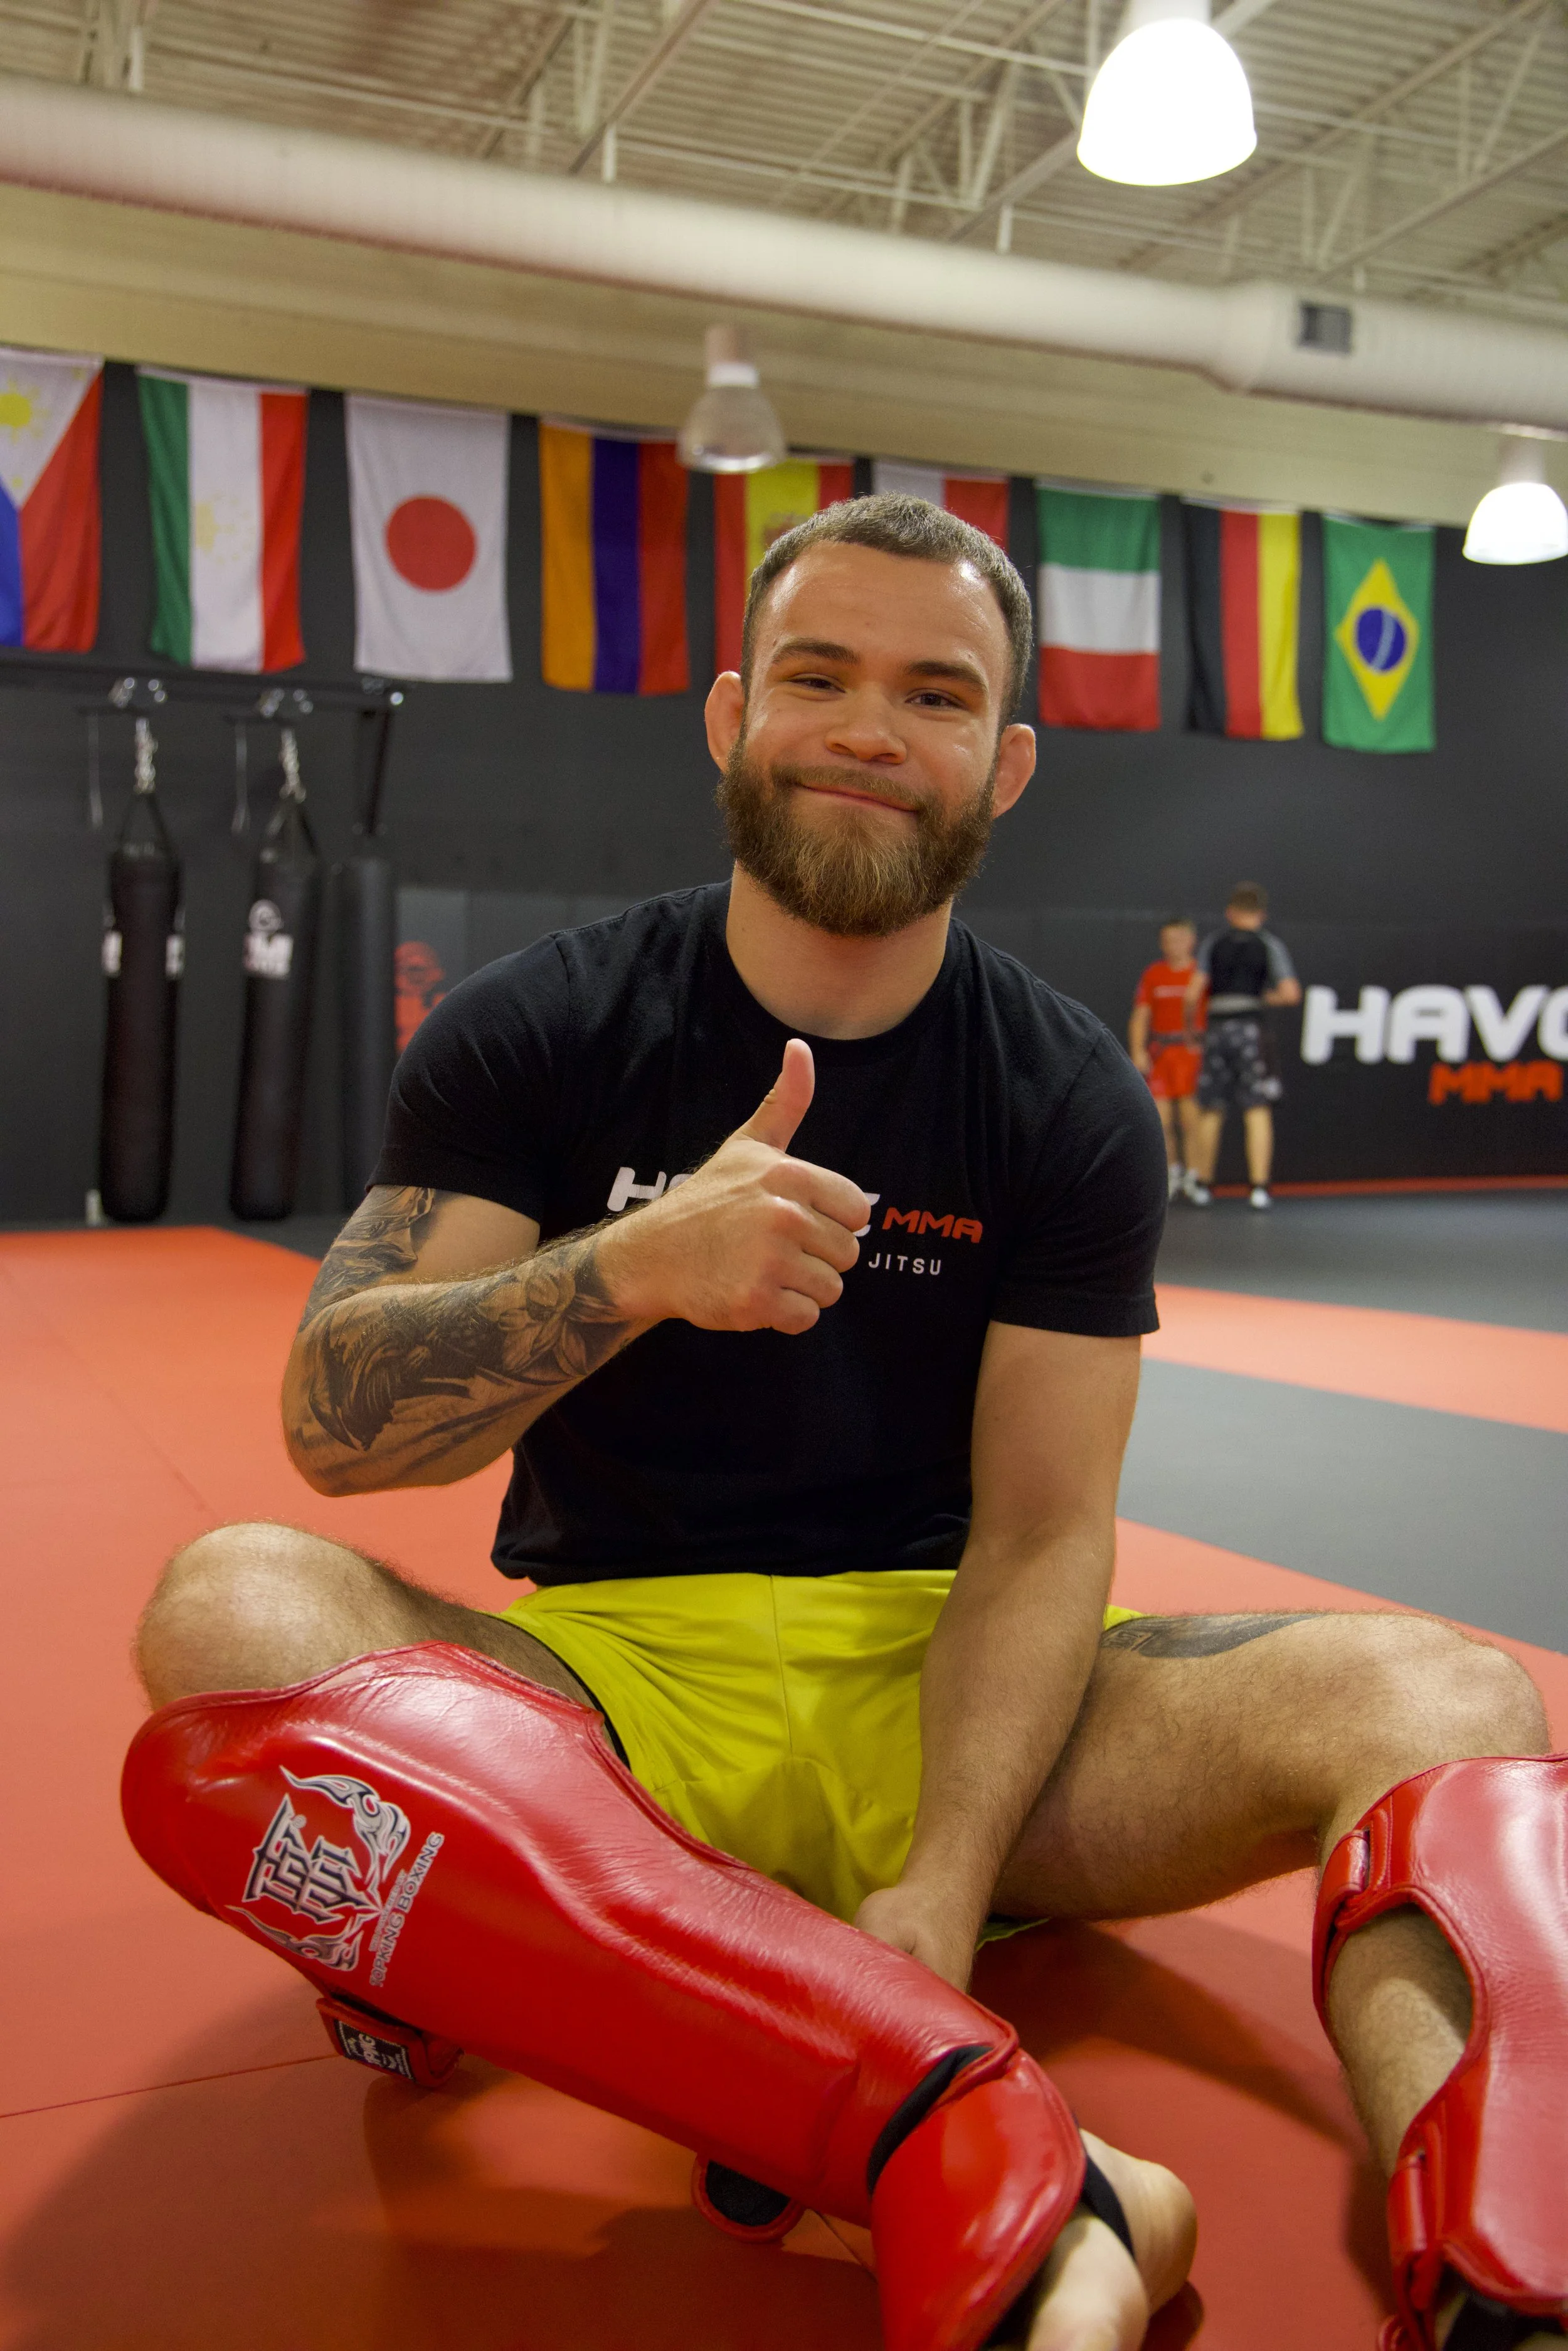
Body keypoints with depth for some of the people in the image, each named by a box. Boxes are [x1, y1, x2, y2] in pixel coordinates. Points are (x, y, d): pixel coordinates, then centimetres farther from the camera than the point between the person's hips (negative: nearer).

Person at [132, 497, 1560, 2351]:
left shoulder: (1073, 1103, 0)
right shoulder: (536, 1032, -1)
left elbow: (1036, 1537, -4)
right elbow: (332, 1424, -8)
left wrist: (946, 1884, -22)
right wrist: (636, 1264, -27)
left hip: (929, 1683, 1)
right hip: (602, 1669, 0)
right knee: (230, 1607, -32)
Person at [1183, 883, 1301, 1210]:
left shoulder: (1213, 943, 8)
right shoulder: (1269, 944, 5)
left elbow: (1194, 993, 0)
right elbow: (1291, 993, -6)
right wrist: (1265, 997, 13)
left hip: (1217, 1030, 2)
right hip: (1252, 1029, -2)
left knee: (1211, 1111, 11)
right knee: (1258, 1111, -2)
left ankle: (1202, 1185, 20)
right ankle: (1259, 1187, -8)